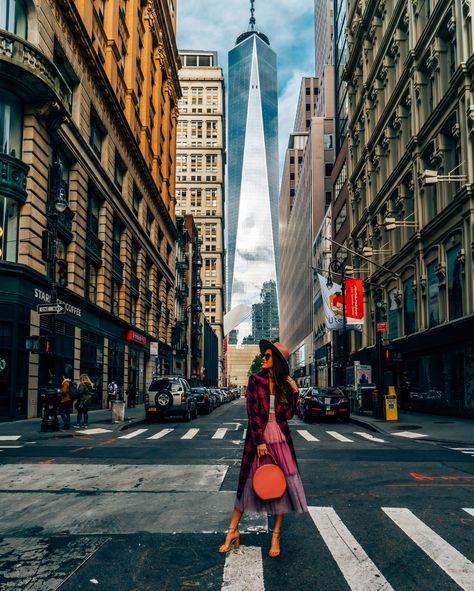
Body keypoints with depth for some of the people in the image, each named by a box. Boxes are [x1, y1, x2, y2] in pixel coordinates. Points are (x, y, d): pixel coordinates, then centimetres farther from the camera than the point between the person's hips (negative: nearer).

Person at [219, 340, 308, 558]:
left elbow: (288, 414, 3)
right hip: (258, 437, -3)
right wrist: (259, 442, -14)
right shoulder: (255, 380, -3)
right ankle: (233, 531, 16)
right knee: (250, 482, 4)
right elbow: (252, 412, -9)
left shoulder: (284, 384, 6)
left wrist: (294, 392, -6)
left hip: (280, 439, 3)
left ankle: (276, 536, 15)